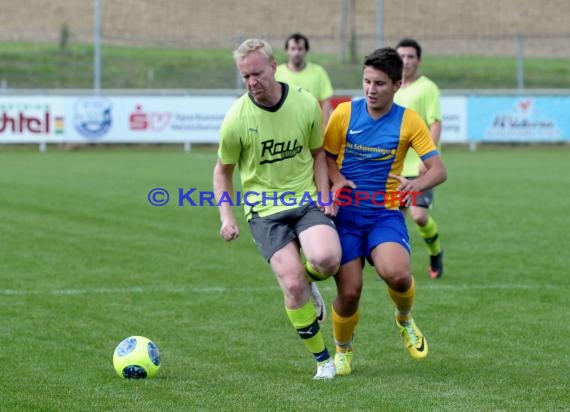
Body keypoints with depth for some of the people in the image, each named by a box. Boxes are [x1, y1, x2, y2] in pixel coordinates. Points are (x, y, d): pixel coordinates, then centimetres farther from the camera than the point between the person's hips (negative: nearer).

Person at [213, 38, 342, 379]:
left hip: (307, 199, 1)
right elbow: (223, 171, 5)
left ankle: (309, 281, 11)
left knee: (326, 259, -28)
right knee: (292, 284, -16)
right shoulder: (237, 118, -9)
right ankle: (322, 358, 3)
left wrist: (325, 194, -1)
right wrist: (226, 216, -6)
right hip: (264, 209, -1)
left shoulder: (306, 104, -4)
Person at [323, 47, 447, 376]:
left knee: (396, 273, -28)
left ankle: (405, 320, 8)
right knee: (349, 291, -9)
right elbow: (325, 157, 10)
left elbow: (439, 170, -6)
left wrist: (417, 183, -27)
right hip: (346, 213, 1)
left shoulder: (408, 121, -3)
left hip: (386, 213, -1)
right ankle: (343, 350, 23)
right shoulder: (344, 113, -1)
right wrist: (337, 179, -12)